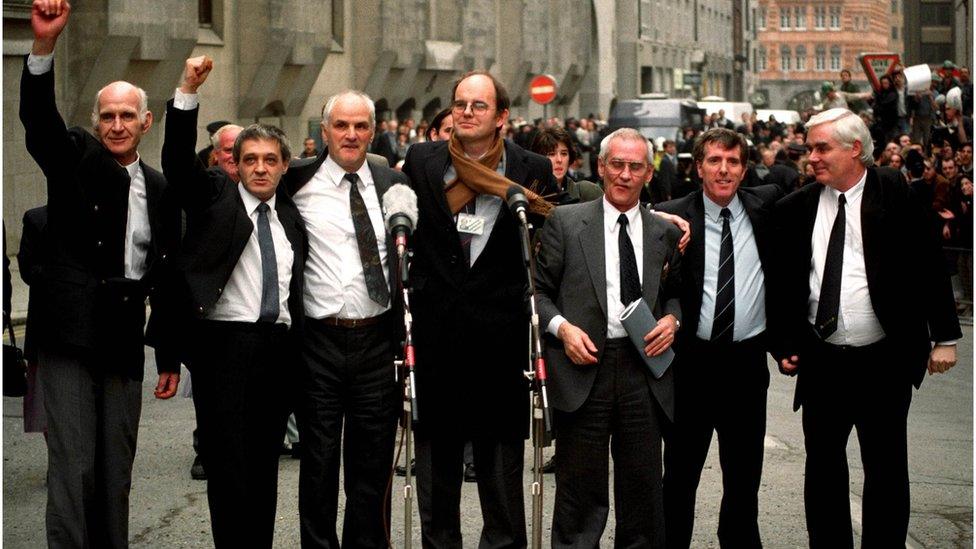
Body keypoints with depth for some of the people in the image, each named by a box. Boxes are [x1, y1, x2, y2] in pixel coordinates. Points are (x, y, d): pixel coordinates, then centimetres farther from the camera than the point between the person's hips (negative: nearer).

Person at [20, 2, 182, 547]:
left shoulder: (161, 190, 11)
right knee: (73, 466, -6)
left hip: (124, 344, 4)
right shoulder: (76, 160, 2)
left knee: (116, 471, 10)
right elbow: (38, 117, -18)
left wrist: (169, 356, 14)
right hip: (70, 338, -4)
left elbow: (166, 276, 14)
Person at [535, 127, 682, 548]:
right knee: (581, 489, 2)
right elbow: (539, 290, 5)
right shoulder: (565, 222, 3)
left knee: (643, 485, 6)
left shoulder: (665, 233, 11)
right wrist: (561, 327, -12)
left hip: (643, 370, 2)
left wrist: (672, 319, 1)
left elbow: (676, 292, 22)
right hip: (584, 367, -2)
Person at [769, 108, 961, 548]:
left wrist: (945, 336, -4)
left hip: (884, 361, -3)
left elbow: (929, 266, -3)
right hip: (821, 359, 3)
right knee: (823, 466, 10)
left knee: (886, 470, 5)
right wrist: (783, 345, 3)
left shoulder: (895, 194, -5)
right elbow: (781, 283, 9)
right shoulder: (795, 209, 3)